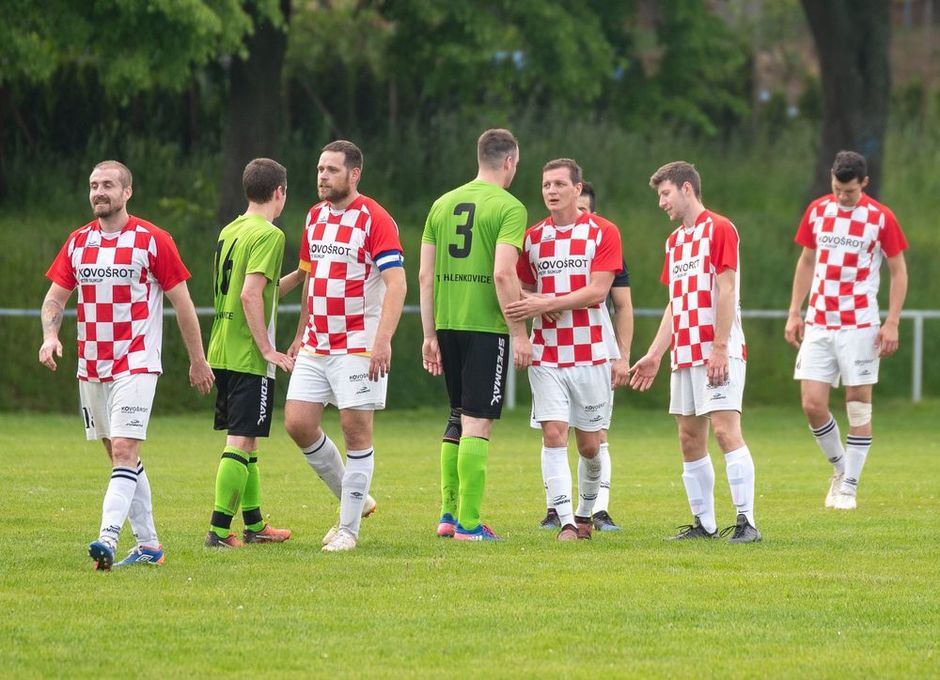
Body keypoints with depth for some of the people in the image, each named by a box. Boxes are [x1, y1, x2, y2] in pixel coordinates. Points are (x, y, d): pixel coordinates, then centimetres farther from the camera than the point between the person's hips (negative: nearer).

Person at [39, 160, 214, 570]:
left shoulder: (152, 240, -5)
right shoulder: (78, 242, 9)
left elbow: (182, 302, 0)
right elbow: (55, 297, 10)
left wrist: (198, 360, 3)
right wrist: (50, 335, -11)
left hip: (135, 364, -6)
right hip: (90, 366, 6)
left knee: (124, 451, -17)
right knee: (121, 457, 10)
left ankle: (108, 539, -28)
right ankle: (148, 545, 17)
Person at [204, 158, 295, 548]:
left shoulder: (229, 231, 15)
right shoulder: (268, 235, -11)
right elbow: (250, 295, -21)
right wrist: (267, 349, -18)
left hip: (221, 352, 9)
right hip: (248, 355, -9)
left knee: (245, 442, 17)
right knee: (241, 442, -9)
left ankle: (254, 525, 26)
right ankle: (219, 529, -14)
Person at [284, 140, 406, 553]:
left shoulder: (375, 220, -11)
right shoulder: (315, 216, 11)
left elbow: (396, 283, -17)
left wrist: (383, 340, -27)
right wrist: (300, 335, 20)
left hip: (358, 346, -7)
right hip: (315, 345, 7)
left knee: (356, 430, -4)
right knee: (298, 423, 0)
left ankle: (348, 528, 5)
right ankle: (354, 498, 19)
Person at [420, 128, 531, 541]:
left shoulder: (443, 205, 13)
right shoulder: (508, 207, -7)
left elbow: (425, 275, 12)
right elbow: (503, 274, -17)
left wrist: (430, 334, 17)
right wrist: (519, 333, -12)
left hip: (448, 324, 6)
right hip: (486, 325, -6)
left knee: (458, 418, 18)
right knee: (477, 422, -4)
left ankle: (448, 515, 21)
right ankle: (469, 524, -6)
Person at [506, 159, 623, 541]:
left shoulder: (603, 233, -2)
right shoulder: (533, 237, 7)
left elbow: (597, 291, -11)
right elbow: (524, 292, 14)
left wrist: (546, 304, -19)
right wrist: (536, 306, -9)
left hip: (590, 355, -1)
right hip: (546, 356, 1)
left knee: (589, 444, 6)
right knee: (554, 435, -12)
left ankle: (585, 514, 27)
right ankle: (566, 523, -13)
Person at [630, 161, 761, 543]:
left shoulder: (719, 229, -6)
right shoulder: (675, 240, 19)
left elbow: (726, 291, -13)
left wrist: (719, 348, -19)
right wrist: (655, 355, 16)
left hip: (717, 352, -9)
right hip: (684, 354, 9)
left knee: (725, 429, -15)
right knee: (690, 440, 6)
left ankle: (746, 522, -16)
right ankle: (704, 523, 11)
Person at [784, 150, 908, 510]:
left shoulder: (881, 218, -5)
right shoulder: (817, 211, 5)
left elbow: (898, 271, 0)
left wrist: (892, 323, -8)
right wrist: (794, 313, 9)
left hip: (859, 325, -3)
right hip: (818, 325, 3)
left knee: (859, 406, -1)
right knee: (812, 404, -4)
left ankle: (849, 487, 7)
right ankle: (840, 468, 18)